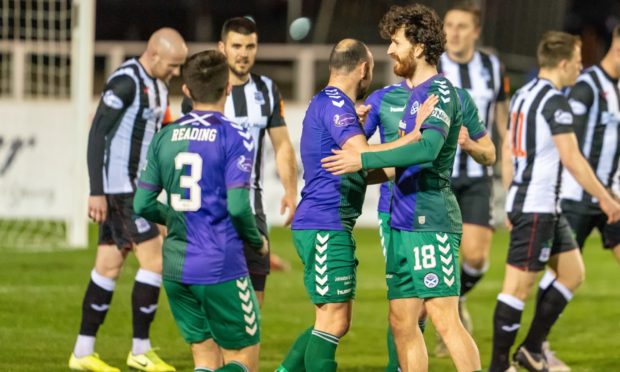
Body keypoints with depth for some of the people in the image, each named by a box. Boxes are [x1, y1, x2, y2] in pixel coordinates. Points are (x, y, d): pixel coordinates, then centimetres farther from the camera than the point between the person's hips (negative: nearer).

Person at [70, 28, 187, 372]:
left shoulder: (158, 85, 13)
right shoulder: (126, 82, -16)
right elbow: (97, 133, -18)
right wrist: (96, 191, -20)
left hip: (135, 188, 9)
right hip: (118, 187, -9)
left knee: (109, 267, 10)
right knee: (155, 260, -9)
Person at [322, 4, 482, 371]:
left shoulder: (440, 92, -11)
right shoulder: (415, 93, 18)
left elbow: (427, 149, -27)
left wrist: (364, 160, -27)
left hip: (430, 222, -10)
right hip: (404, 222, 10)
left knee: (444, 317, -12)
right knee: (401, 321, 8)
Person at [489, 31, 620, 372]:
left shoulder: (523, 95, 13)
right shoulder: (555, 102, -15)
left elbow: (507, 152, 19)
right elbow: (572, 160, -18)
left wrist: (512, 200, 25)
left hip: (530, 203, 10)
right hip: (537, 209, -10)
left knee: (572, 273, 14)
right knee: (519, 285, -5)